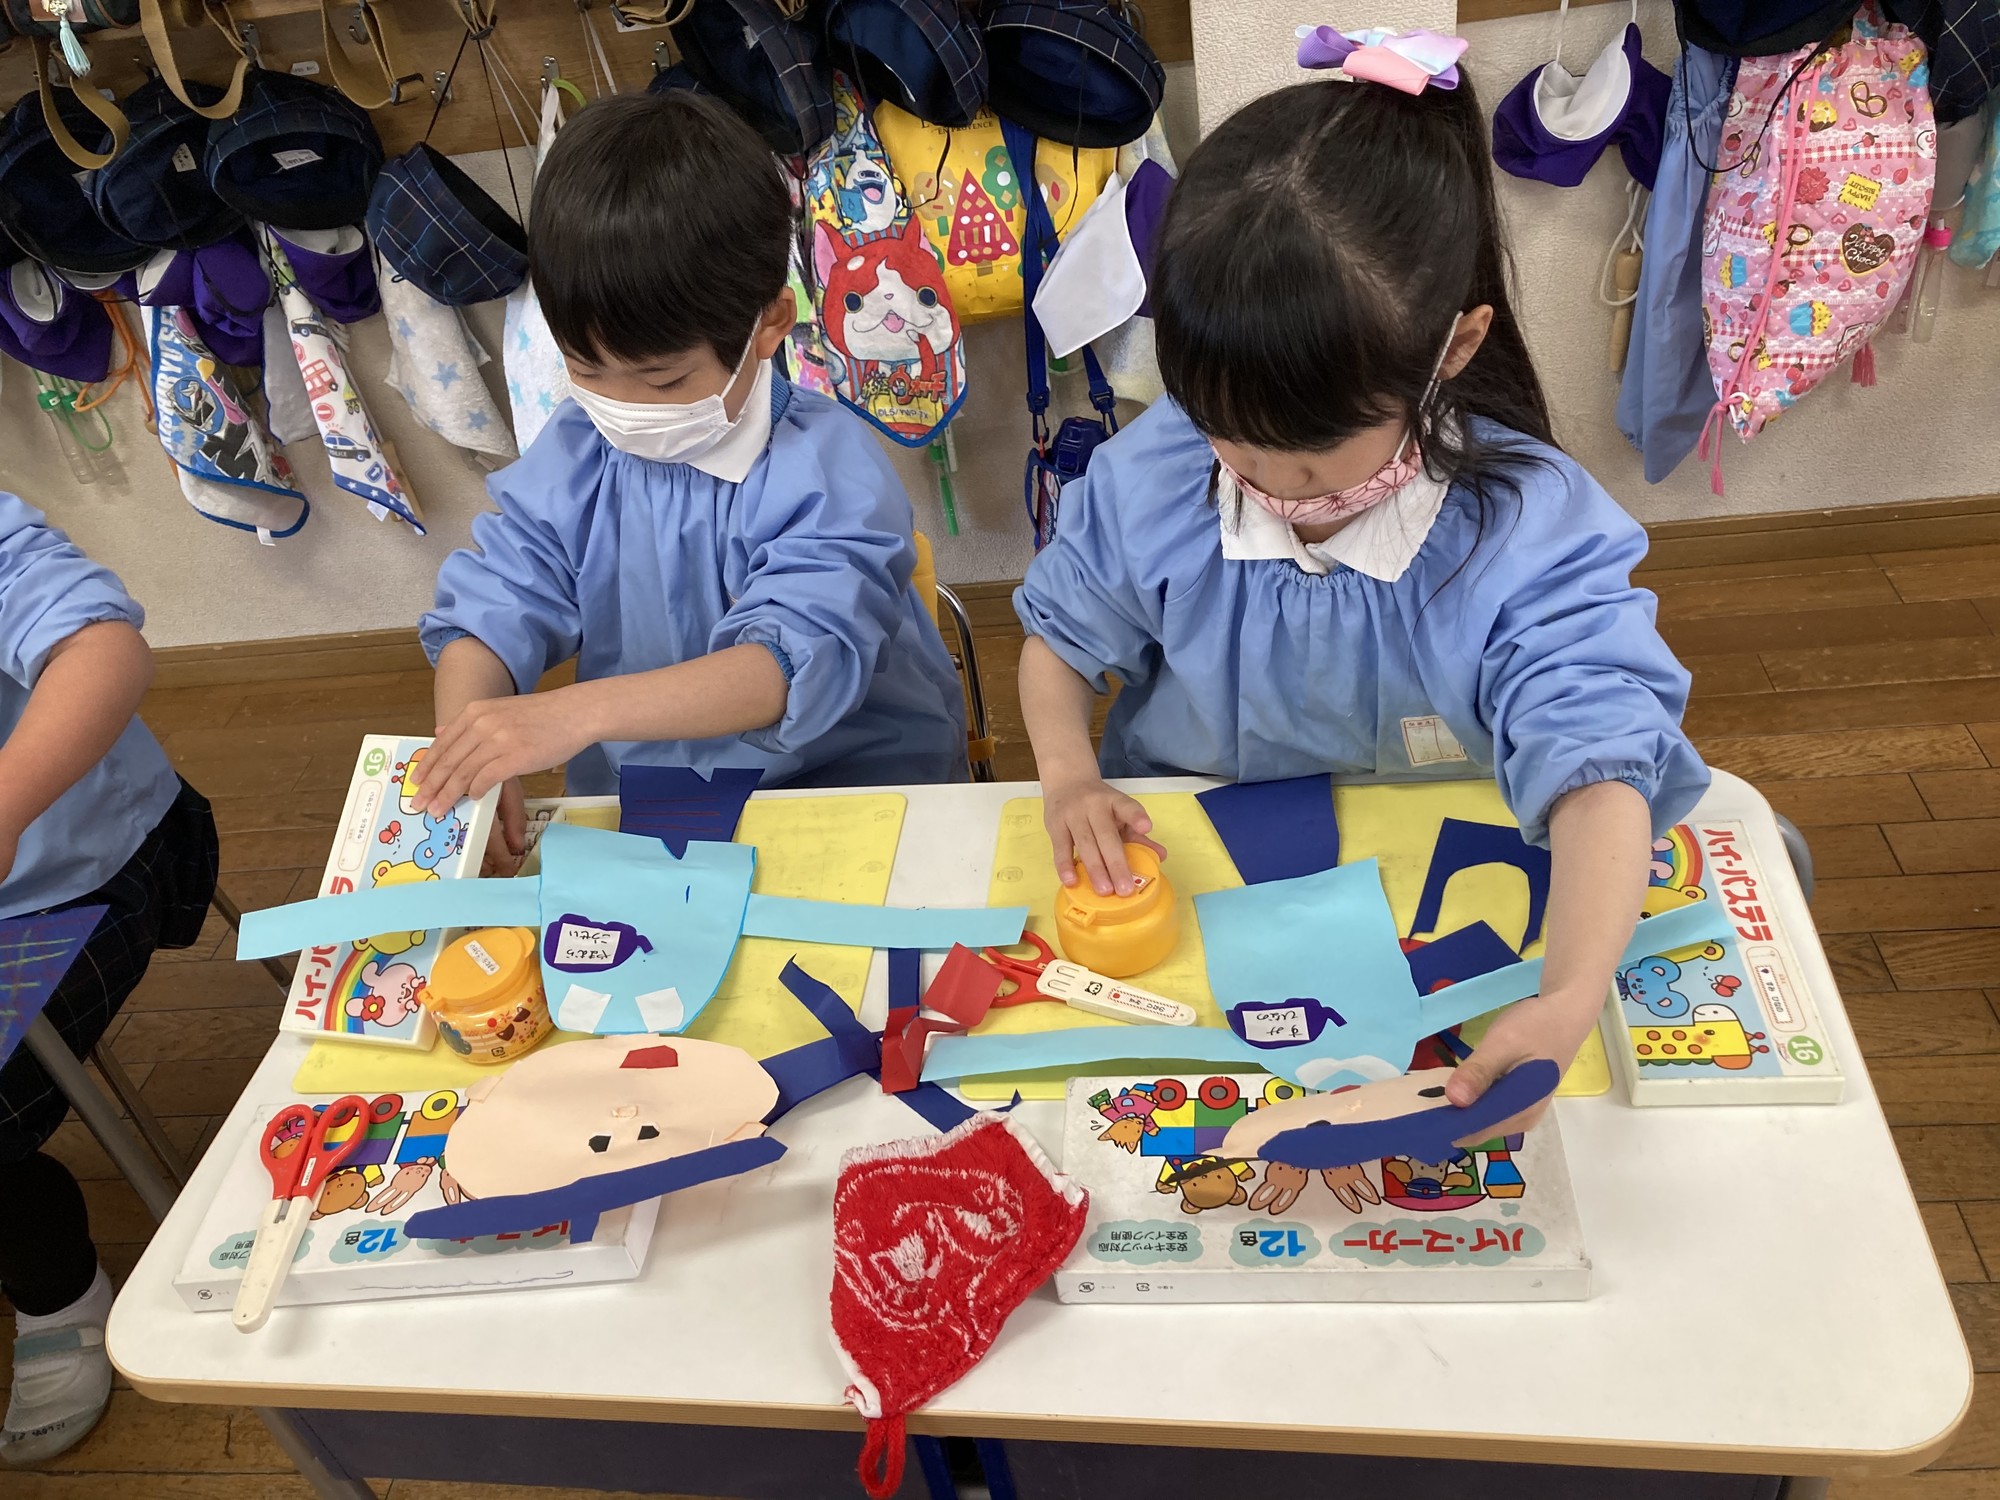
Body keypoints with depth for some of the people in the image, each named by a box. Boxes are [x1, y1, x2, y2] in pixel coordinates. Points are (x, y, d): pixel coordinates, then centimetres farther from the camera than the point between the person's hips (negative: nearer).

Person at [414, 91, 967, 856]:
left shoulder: (830, 471, -19)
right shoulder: (573, 455, -1)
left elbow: (795, 662, -33)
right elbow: (490, 609, -4)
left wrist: (576, 713, -45)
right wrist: (465, 749, -26)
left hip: (854, 781, -3)